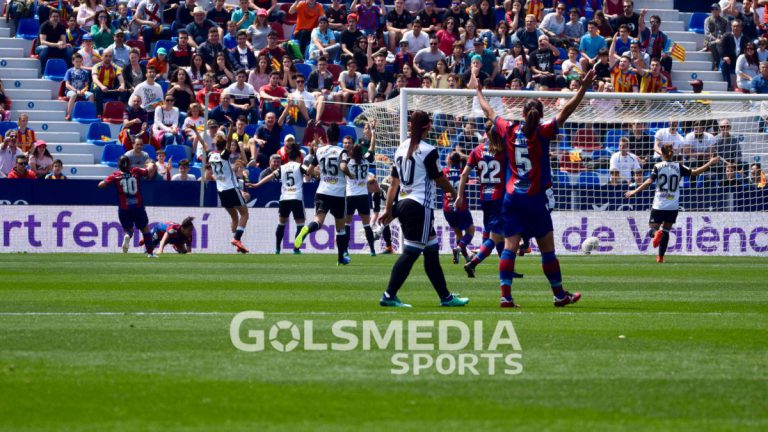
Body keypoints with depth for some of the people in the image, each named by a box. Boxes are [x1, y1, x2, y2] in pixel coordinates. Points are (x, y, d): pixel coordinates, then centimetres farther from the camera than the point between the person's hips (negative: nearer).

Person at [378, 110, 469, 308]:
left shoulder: (402, 148, 10)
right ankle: (389, 296, -10)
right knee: (411, 252, -6)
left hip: (403, 203, 8)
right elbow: (440, 179, -4)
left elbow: (394, 182, 13)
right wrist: (454, 192, 15)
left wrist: (389, 209, 16)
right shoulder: (428, 151, -11)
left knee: (431, 251, 14)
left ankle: (445, 296, 18)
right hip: (420, 206, -8)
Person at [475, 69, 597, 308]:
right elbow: (566, 111, -11)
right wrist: (584, 87, -10)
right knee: (547, 249, 6)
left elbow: (489, 112, 17)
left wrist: (479, 92, 34)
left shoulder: (510, 129, 2)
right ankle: (560, 295, 16)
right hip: (535, 199, -3)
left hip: (512, 197, 3)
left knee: (510, 247, -2)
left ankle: (505, 295, -12)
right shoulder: (542, 132, -8)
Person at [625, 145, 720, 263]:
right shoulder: (678, 167, 1)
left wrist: (634, 191, -9)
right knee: (666, 230, 14)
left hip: (659, 205, -2)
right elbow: (694, 172, -4)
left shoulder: (658, 167, -3)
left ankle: (656, 233, -31)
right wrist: (709, 164, 4)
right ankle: (660, 256, 10)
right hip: (673, 206, 2)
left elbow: (649, 182, -12)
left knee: (652, 228, 6)